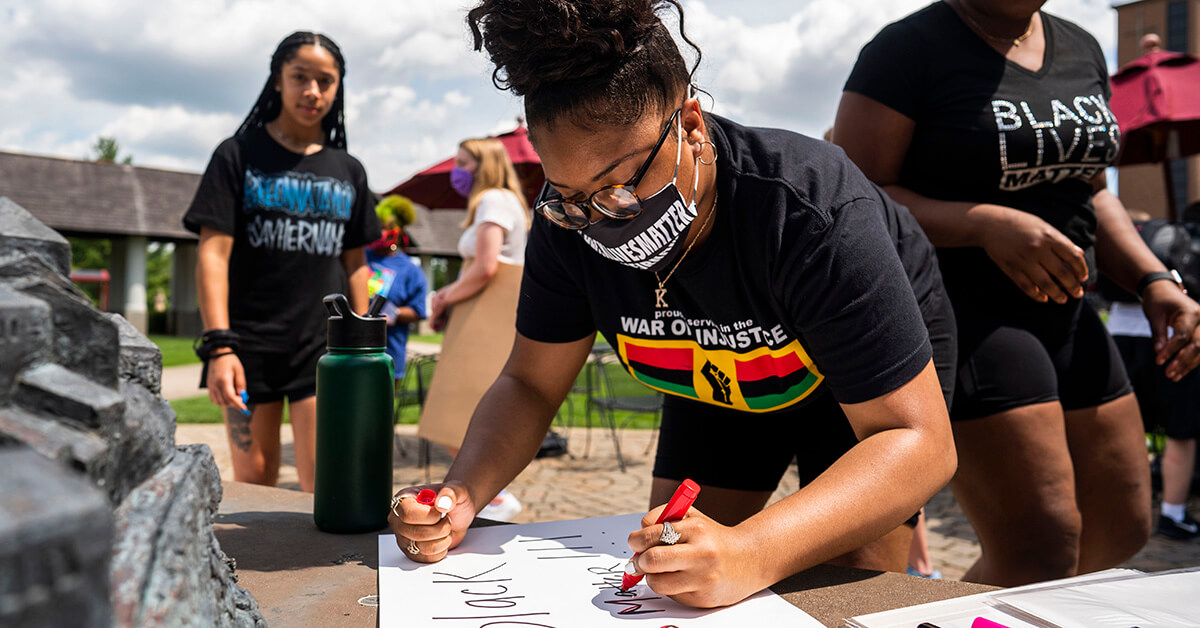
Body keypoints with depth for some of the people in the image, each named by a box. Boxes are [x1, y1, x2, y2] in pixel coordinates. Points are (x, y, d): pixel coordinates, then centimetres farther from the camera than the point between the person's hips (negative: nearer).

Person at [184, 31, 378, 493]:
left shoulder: (348, 171, 11)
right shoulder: (239, 156, 2)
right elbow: (213, 254, -5)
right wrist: (218, 346, -15)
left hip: (324, 343, 2)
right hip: (251, 344, -1)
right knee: (254, 481, 6)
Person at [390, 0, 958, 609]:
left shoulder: (814, 215, -40)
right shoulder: (567, 223, -25)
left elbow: (919, 442, -40)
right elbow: (530, 384, -14)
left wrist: (749, 555, -55)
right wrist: (461, 495, -34)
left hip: (882, 366, -3)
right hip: (719, 382, 4)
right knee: (668, 567, -1)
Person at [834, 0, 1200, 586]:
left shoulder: (1081, 50, 14)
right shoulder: (908, 48, -9)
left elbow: (1091, 192, 20)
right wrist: (987, 224, -26)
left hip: (1063, 312, 9)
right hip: (954, 311, -8)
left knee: (1120, 530, 14)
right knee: (1041, 553, -12)